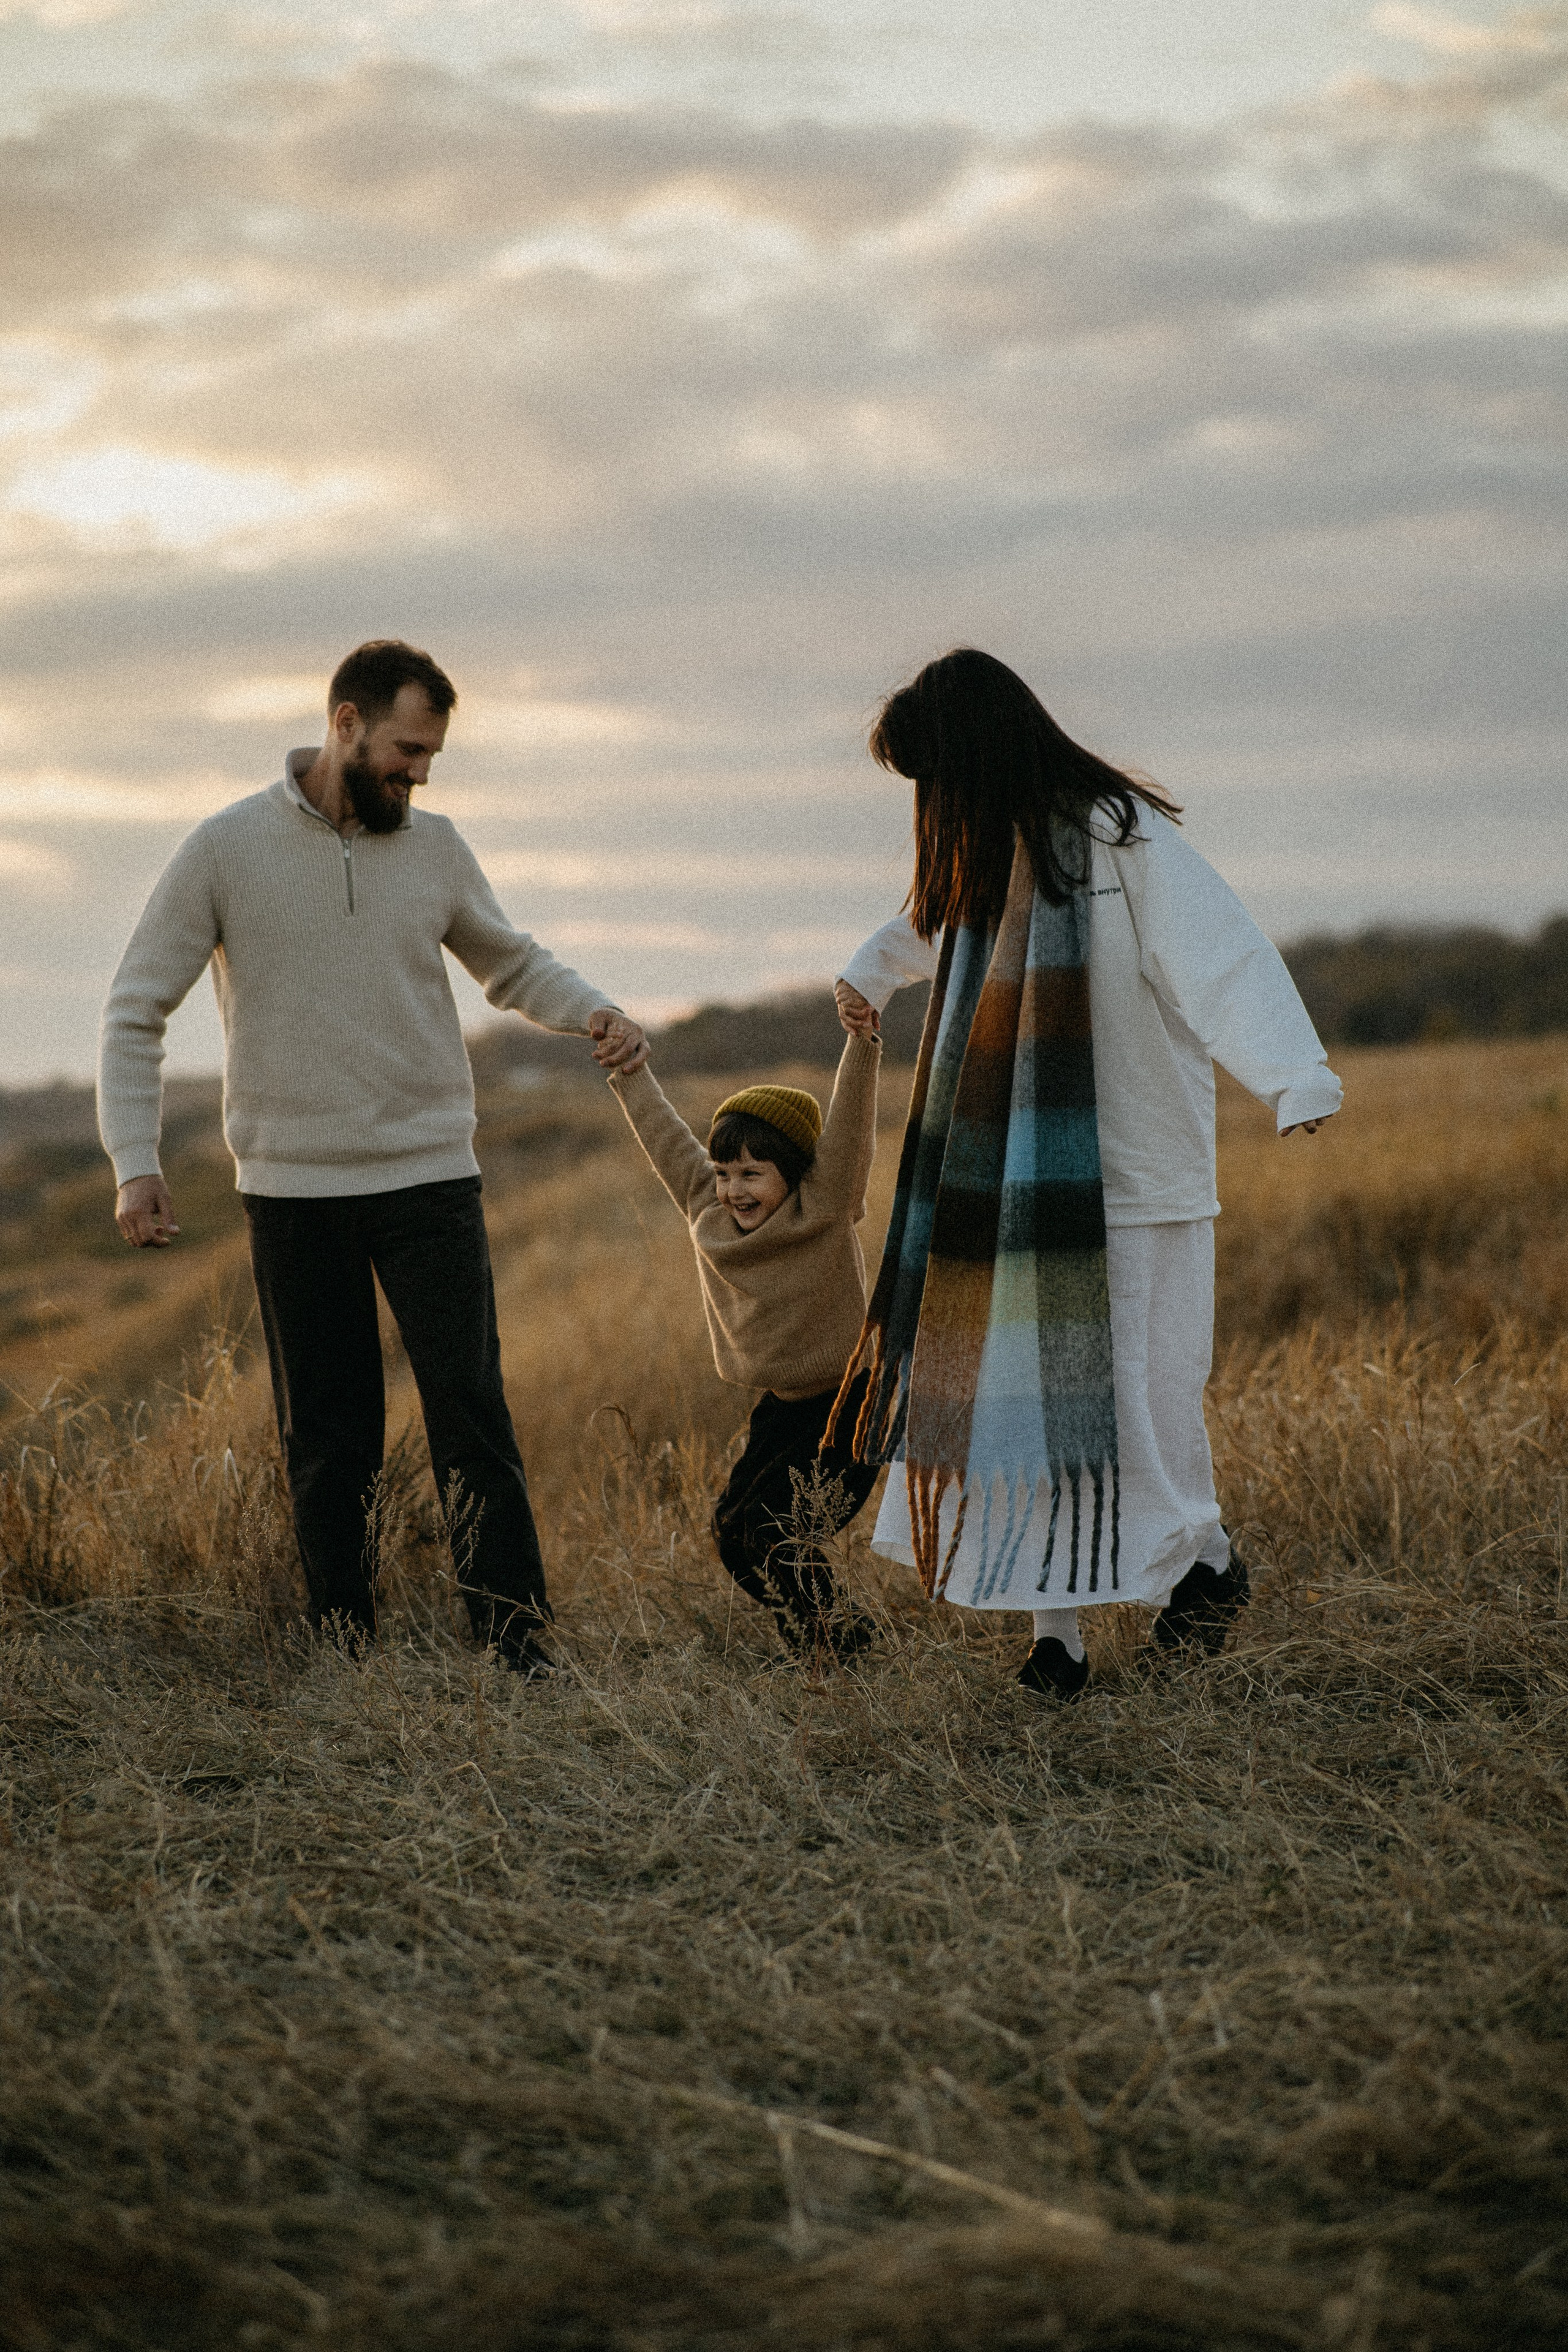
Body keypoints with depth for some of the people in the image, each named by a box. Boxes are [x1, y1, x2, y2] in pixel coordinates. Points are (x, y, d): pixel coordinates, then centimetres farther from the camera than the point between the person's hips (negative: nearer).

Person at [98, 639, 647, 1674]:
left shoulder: (435, 847, 5)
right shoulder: (228, 849, -3)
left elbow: (514, 963, 19)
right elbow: (136, 1012, 0)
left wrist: (596, 1011, -2)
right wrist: (135, 1162, -10)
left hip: (431, 1176, 1)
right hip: (293, 1189, -1)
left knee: (474, 1415, -8)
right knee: (327, 1443, 5)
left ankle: (520, 1648, -5)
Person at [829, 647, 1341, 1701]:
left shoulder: (1122, 840, -12)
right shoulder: (980, 856, 12)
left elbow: (1221, 958, -24)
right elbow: (927, 928, 37)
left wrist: (1297, 1079, -38)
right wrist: (868, 976, 56)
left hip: (1127, 1179, -6)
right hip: (1003, 1188, 7)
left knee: (1135, 1386, -5)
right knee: (1011, 1388, 0)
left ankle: (1205, 1557, 18)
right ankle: (1057, 1621, 4)